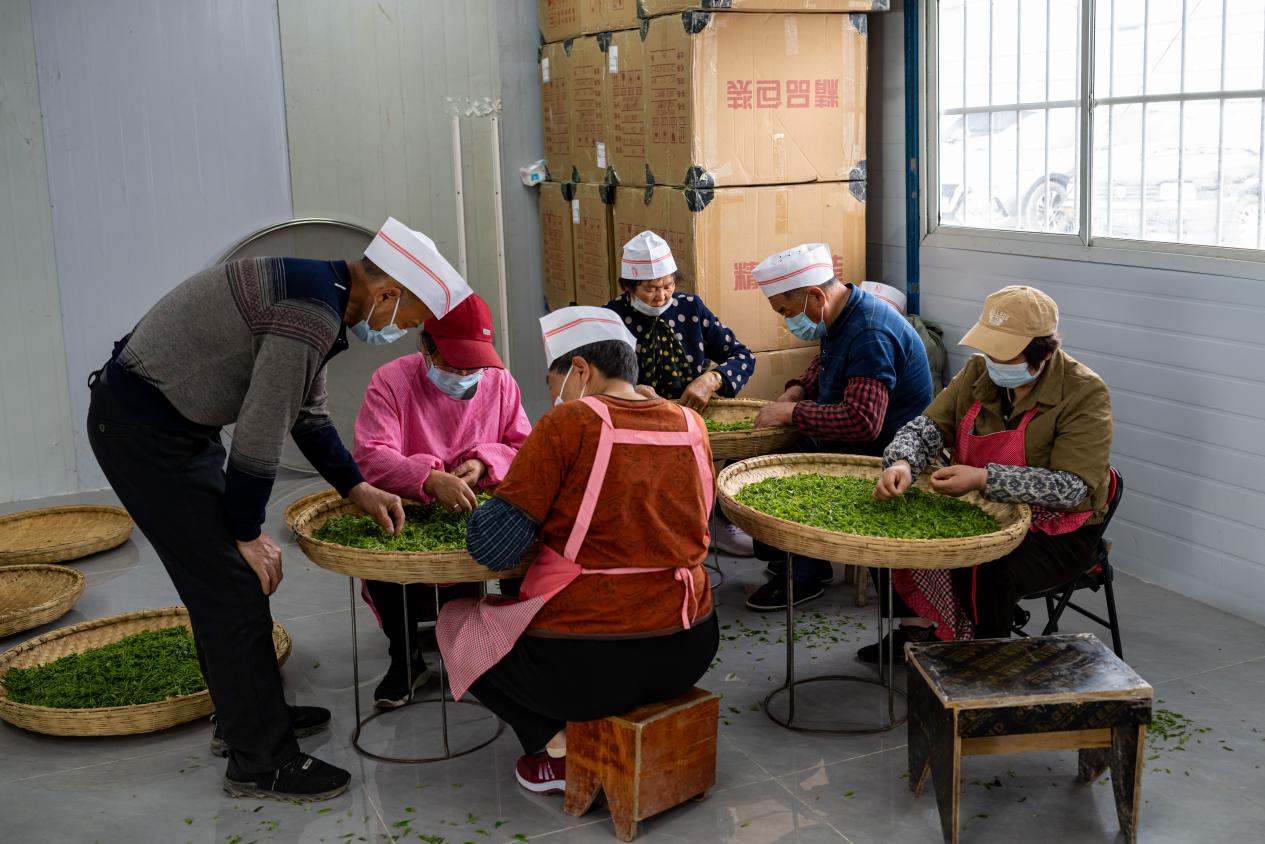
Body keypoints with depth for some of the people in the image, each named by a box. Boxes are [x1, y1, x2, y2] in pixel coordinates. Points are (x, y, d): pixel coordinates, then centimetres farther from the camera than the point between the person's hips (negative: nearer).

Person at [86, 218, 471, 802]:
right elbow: (260, 434, -23)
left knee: (228, 579, 18)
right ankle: (260, 761, 5)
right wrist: (248, 533, -12)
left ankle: (245, 716, 33)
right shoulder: (314, 314, -25)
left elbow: (307, 415, 18)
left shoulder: (319, 292, 8)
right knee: (232, 587, -5)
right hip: (144, 429, -10)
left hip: (172, 421, 10)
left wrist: (358, 489, 15)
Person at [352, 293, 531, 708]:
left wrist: (484, 463, -19)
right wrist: (431, 479, -38)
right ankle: (406, 658, -6)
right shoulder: (391, 381, -9)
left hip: (481, 514, 2)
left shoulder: (499, 381, 1)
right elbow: (369, 455, -21)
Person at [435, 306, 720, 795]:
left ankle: (558, 744, 7)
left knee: (456, 622, 22)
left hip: (586, 667, -6)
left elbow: (491, 546, -14)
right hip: (688, 657, 7)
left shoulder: (569, 424, -13)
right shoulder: (690, 424, 3)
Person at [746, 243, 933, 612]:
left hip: (883, 453, -10)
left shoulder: (870, 335, -28)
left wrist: (791, 412, -27)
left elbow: (863, 422, -37)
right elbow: (825, 364, 26)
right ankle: (786, 555, 14)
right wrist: (797, 390, 6)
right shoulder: (844, 314, 4)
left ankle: (805, 575, 1)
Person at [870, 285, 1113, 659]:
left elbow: (1072, 488, -26)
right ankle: (915, 629, 7)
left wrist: (983, 479, -35)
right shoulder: (980, 371, -1)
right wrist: (902, 463, -26)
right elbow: (929, 426, -2)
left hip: (1057, 532, -6)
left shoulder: (1085, 393, -19)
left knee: (990, 573, -33)